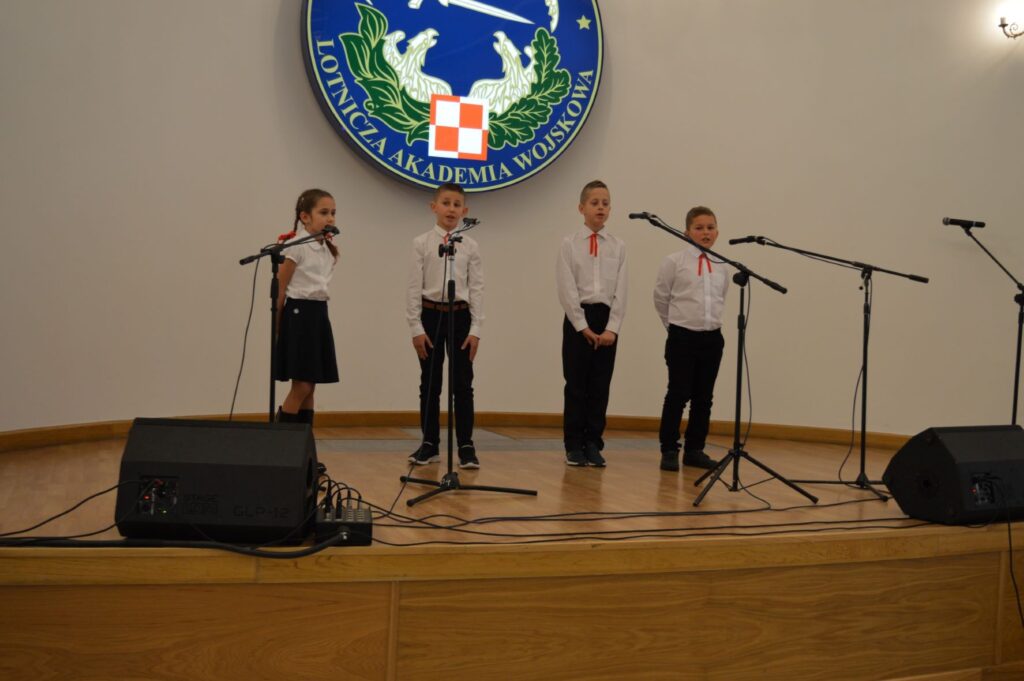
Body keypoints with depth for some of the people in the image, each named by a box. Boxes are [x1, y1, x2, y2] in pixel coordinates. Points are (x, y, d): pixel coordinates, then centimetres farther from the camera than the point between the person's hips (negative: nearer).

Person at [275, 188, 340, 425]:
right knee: (301, 386, -8)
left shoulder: (329, 249, 12)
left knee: (309, 387, 8)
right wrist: (278, 326, -8)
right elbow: (279, 290, -9)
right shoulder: (295, 247, -11)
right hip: (298, 313, -8)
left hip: (319, 313, 8)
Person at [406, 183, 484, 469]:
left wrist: (476, 329, -4)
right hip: (430, 315, 0)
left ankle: (466, 446, 9)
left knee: (462, 384, 2)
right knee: (430, 383, 7)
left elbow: (476, 289, 2)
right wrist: (416, 327, -7)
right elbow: (414, 287, -2)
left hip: (460, 316, 1)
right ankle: (429, 444, 17)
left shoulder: (470, 247, 3)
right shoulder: (422, 243, -1)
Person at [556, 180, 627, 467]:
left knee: (600, 386, 5)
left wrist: (612, 328, -8)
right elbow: (567, 290, -6)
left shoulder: (618, 247, 6)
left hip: (607, 319, 2)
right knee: (576, 385, 2)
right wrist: (583, 326, -10)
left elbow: (620, 291, 2)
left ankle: (593, 444, 14)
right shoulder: (569, 244, -1)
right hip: (577, 318, -2)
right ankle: (574, 446, 11)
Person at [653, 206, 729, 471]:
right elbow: (660, 297, 3)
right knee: (678, 394, -2)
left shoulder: (723, 267, 4)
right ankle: (669, 450, 7)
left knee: (704, 397, 9)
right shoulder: (674, 262, -7)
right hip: (682, 336, -4)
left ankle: (695, 450, 19)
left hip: (712, 337, 4)